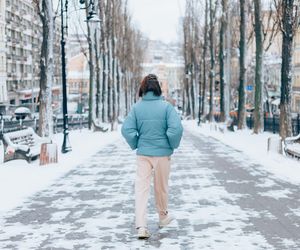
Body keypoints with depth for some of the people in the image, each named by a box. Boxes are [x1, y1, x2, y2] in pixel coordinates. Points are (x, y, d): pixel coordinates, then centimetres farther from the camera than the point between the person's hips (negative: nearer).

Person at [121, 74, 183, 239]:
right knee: (161, 187, 17)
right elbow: (176, 129, -17)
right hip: (162, 153, -1)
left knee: (141, 188, 3)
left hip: (143, 153, 1)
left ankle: (141, 226, -8)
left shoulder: (137, 107, -4)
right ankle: (163, 217, 38)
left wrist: (135, 145, 6)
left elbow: (127, 129, -9)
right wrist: (173, 145, -1)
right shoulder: (166, 106, -9)